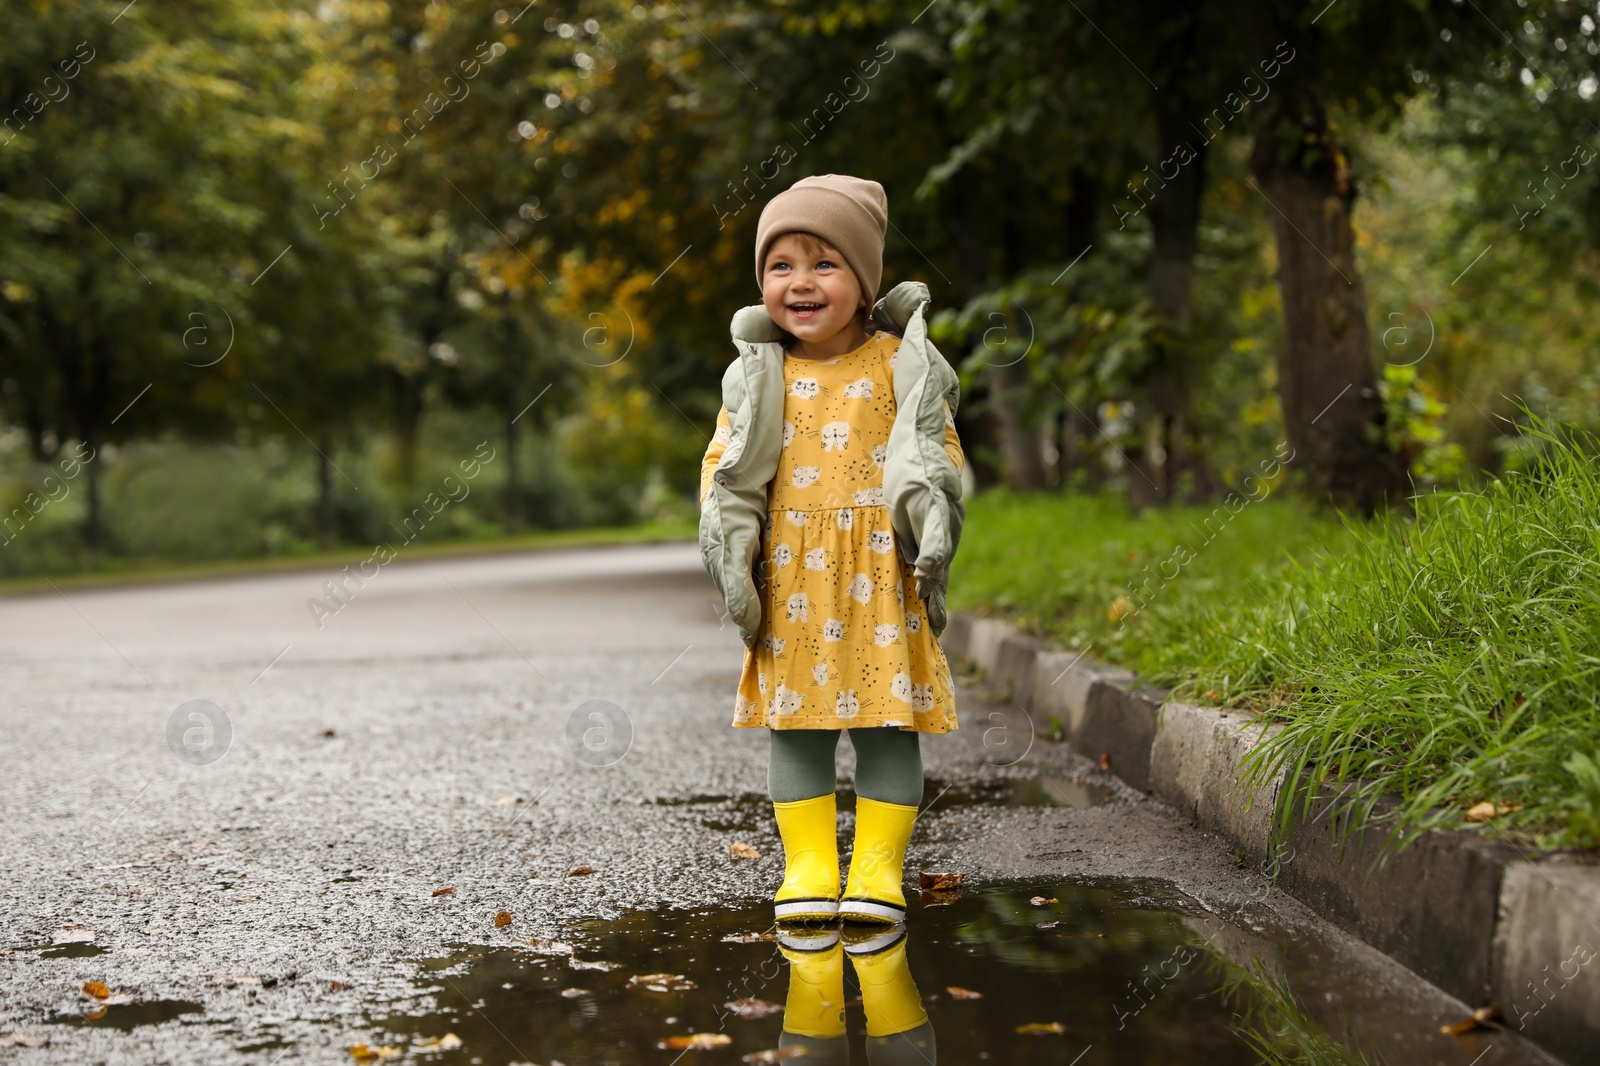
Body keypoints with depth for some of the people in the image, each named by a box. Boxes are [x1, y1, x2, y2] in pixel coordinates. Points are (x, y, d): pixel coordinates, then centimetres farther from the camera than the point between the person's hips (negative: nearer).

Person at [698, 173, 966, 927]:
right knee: (794, 721, 4)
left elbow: (941, 451, 4)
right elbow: (723, 466, 8)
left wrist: (932, 529, -11)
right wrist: (731, 553, -5)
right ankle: (808, 864, 13)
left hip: (880, 572, -2)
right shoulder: (758, 376, 7)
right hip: (791, 576, 2)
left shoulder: (900, 365, 2)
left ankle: (878, 868, 9)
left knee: (887, 721, 0)